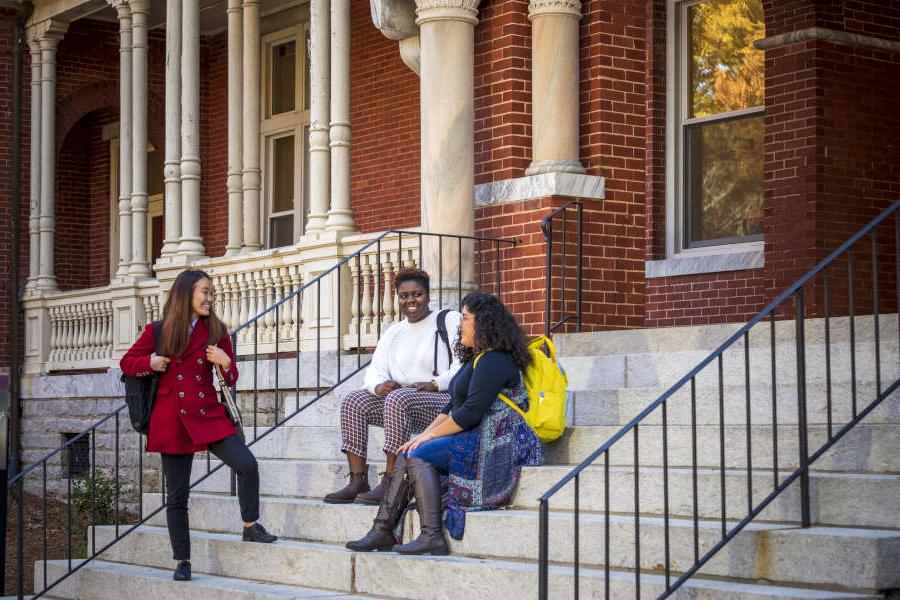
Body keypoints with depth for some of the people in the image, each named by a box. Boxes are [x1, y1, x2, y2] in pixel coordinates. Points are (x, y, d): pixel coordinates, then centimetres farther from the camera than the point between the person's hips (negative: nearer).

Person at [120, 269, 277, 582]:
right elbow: (126, 362, 12)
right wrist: (150, 363, -8)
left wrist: (226, 363, -11)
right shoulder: (158, 331, 2)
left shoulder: (215, 332, 7)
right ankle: (182, 561, 13)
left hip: (208, 414, 1)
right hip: (171, 421, -1)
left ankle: (251, 526, 0)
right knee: (176, 496, 3)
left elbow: (231, 380, 11)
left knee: (247, 464, -19)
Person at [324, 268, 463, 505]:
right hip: (403, 402, 7)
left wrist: (434, 384, -23)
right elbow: (375, 369, 10)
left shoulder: (450, 320, 2)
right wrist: (379, 385, -15)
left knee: (398, 398, -34)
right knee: (353, 401, -9)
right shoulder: (393, 332, 20)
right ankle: (357, 482, -17)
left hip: (444, 399, -7)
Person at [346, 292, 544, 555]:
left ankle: (432, 536, -27)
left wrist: (429, 435, -13)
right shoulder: (476, 359, 22)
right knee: (406, 456, -1)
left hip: (494, 443, -10)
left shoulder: (494, 361, -13)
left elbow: (471, 412, -20)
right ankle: (383, 530, -8)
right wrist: (424, 434, 8)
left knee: (420, 455, -21)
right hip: (474, 438, 11)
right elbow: (453, 407, 22)